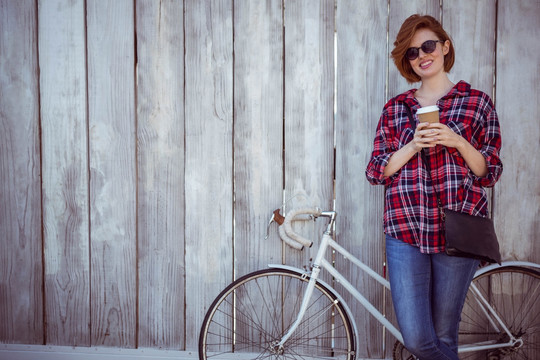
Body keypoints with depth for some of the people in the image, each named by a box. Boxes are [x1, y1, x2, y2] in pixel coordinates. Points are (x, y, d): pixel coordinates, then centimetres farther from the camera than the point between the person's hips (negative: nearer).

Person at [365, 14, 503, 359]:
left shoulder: (477, 102, 6)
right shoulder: (396, 108, 10)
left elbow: (489, 173, 4)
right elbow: (377, 172, 5)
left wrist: (458, 143, -13)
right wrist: (413, 145, -11)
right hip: (406, 231, 1)